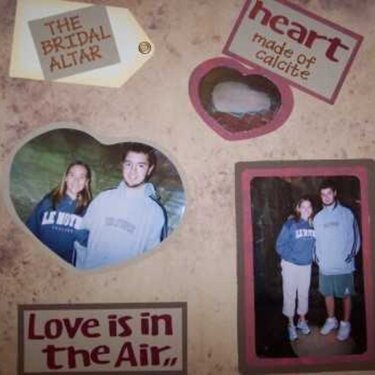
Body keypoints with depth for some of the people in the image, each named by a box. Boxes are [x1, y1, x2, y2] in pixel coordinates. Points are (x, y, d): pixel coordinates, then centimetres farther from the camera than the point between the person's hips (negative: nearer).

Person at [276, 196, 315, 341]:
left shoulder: (313, 225, -2)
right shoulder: (290, 224, -13)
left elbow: (316, 243, 9)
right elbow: (280, 245, -13)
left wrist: (312, 256, -2)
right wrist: (292, 256, -14)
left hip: (307, 265, 4)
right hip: (290, 265, -3)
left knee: (304, 294, 15)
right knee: (290, 295, 4)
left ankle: (302, 321, 32)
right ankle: (291, 324, 17)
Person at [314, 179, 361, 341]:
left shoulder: (346, 213, -6)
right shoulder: (318, 217, 6)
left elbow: (355, 236, -4)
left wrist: (351, 254, -12)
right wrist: (317, 256, 2)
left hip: (343, 265, -4)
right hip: (325, 266, 4)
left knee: (345, 295, 6)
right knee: (328, 294, 14)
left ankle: (345, 324, 20)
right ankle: (331, 320, 32)